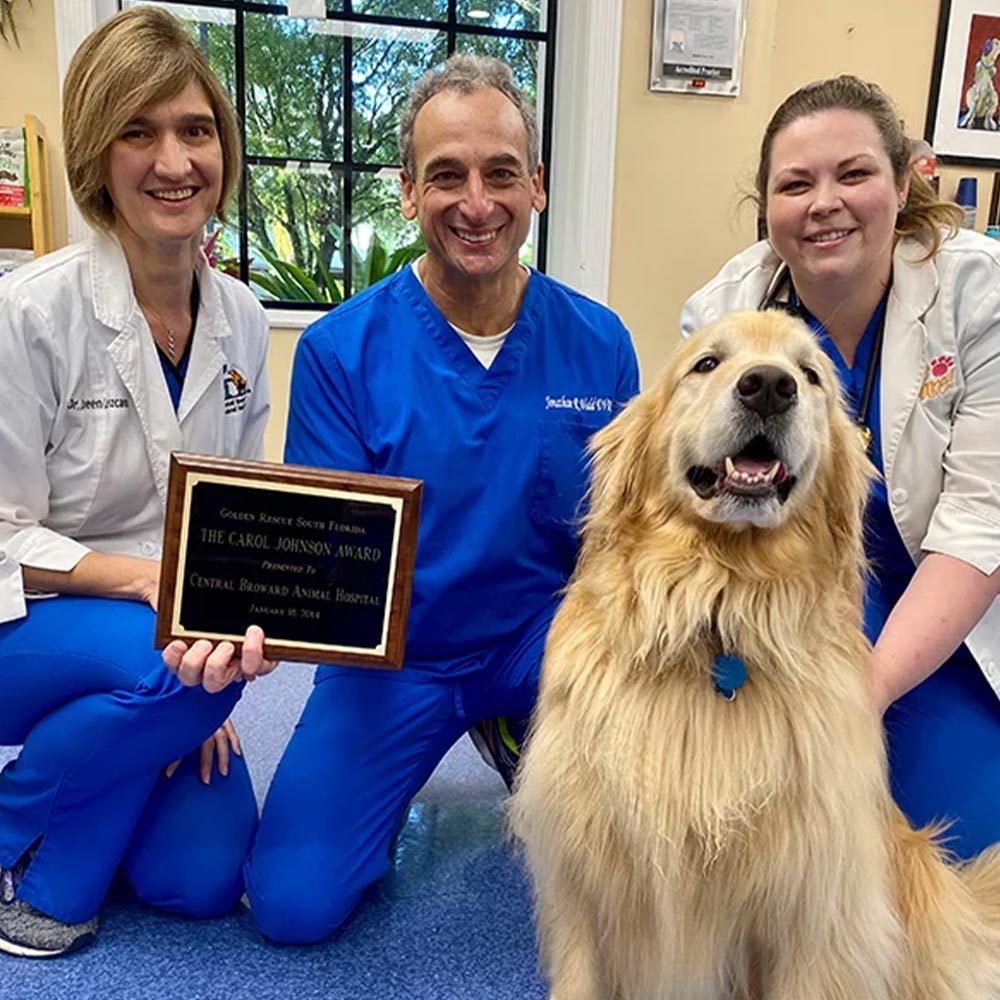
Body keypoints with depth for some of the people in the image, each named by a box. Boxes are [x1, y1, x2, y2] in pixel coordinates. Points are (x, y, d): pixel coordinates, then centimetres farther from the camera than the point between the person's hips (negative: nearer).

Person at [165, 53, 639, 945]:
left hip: (540, 640, 2)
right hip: (390, 651, -1)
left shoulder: (599, 343, -6)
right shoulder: (339, 350, -11)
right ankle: (404, 787, 23)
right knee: (293, 904, -11)